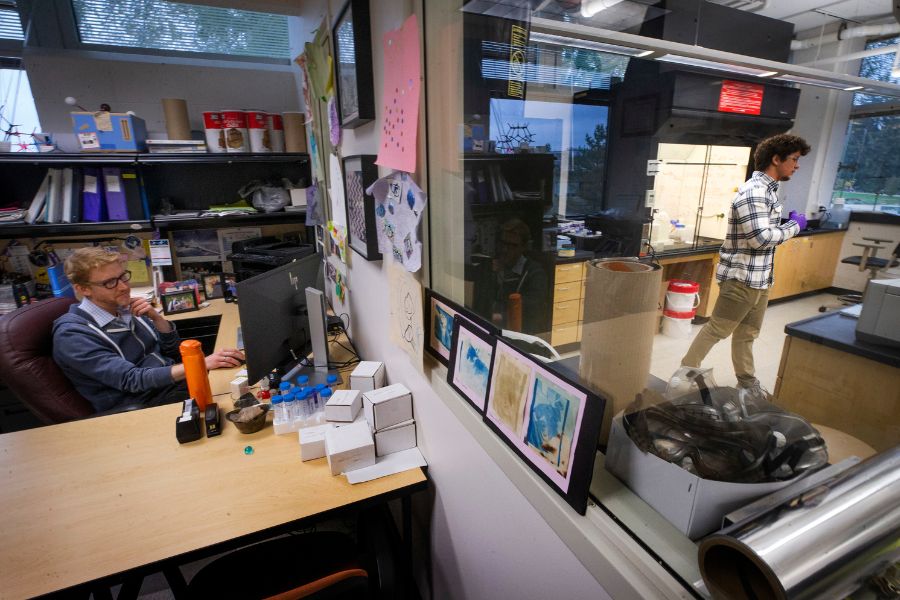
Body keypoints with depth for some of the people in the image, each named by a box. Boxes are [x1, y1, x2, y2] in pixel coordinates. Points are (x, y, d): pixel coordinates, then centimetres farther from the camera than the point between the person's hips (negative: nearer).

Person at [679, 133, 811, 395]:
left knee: (747, 333, 18)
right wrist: (795, 227, -10)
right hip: (742, 277, -10)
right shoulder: (754, 192, -17)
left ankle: (747, 381, 31)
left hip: (759, 278, 10)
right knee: (716, 330, -3)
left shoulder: (768, 190, 14)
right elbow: (761, 237, -23)